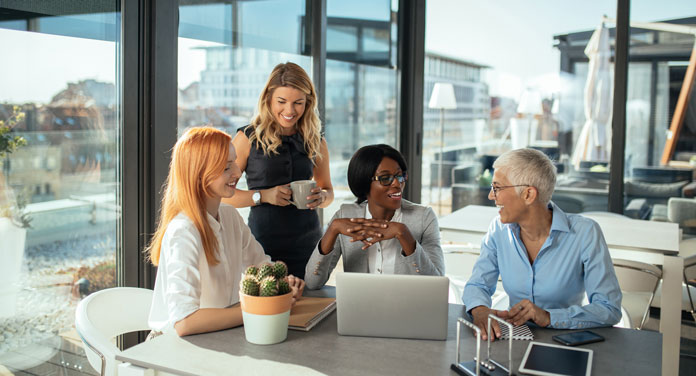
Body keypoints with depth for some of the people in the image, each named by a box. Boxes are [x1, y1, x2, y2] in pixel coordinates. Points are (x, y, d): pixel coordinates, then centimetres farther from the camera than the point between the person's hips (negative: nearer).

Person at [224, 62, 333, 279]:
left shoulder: (316, 143, 8)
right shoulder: (248, 138, -2)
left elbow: (329, 191, 18)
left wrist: (321, 197, -5)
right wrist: (264, 196, -16)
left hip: (308, 245, 3)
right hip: (264, 243, -3)